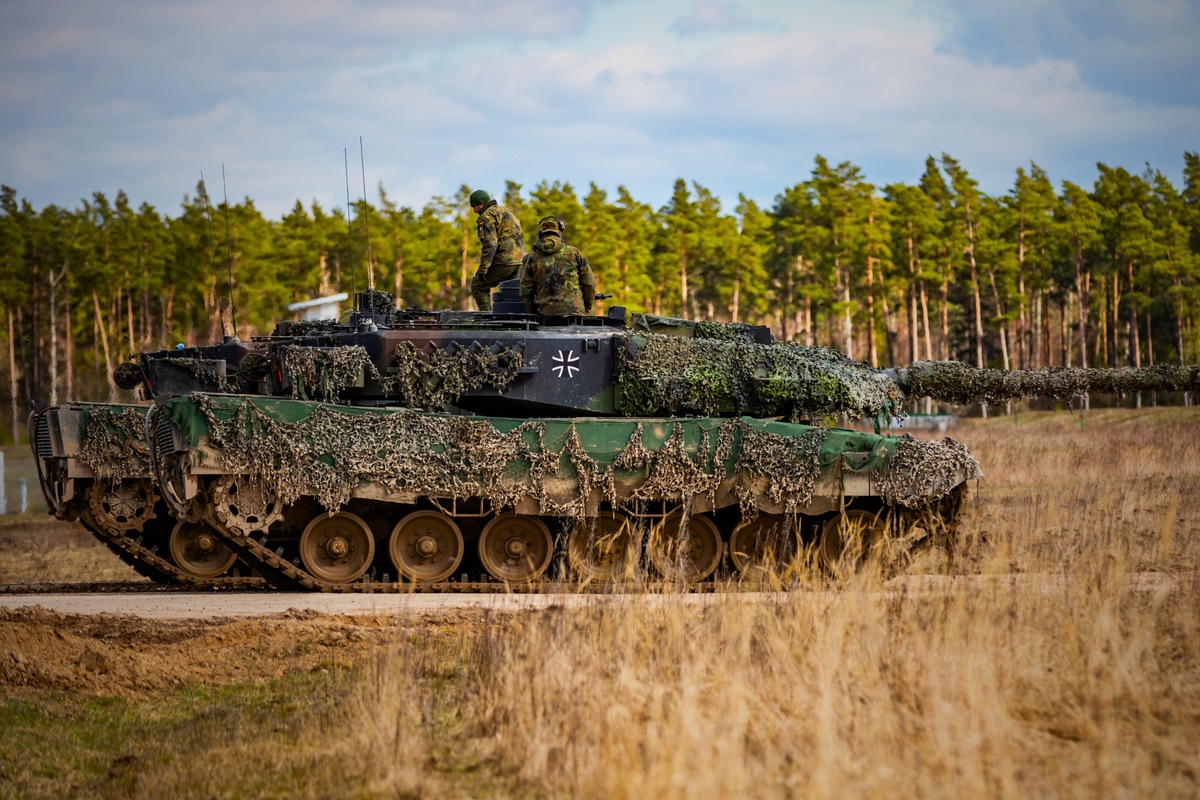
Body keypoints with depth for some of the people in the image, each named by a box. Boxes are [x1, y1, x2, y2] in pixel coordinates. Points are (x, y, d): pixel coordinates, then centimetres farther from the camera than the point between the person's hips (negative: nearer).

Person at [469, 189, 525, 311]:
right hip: (519, 261, 9)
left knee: (478, 285, 5)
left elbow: (490, 245, -17)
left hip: (504, 261, -9)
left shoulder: (487, 216, -7)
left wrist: (482, 269, -17)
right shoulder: (506, 211, 25)